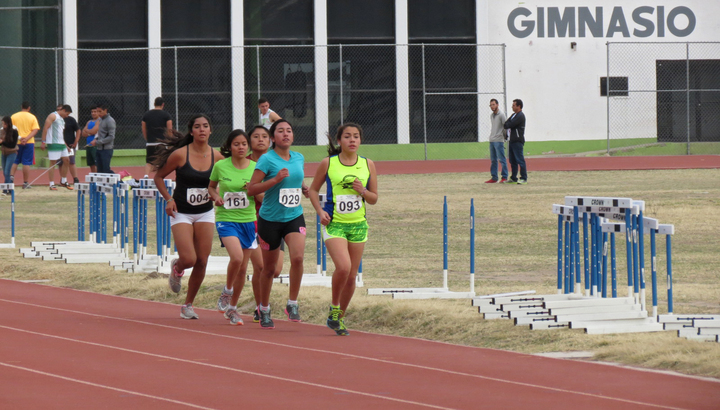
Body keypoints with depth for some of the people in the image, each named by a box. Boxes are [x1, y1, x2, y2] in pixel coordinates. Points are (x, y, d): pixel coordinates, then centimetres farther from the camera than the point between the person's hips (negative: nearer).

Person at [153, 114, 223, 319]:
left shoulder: (216, 157, -3)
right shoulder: (180, 155, -12)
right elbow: (159, 176, 1)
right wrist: (168, 199, -10)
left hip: (205, 214, 3)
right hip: (181, 213, -3)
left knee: (202, 262, 0)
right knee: (188, 259, -15)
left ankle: (188, 305, 17)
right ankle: (176, 268, 24)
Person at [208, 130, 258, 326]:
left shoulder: (255, 168, 1)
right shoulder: (220, 166, -3)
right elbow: (211, 186, 14)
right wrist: (216, 196, -7)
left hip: (248, 220, 3)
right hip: (226, 219, -3)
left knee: (242, 268, 6)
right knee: (237, 257, -25)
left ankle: (232, 308, 24)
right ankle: (227, 292, 2)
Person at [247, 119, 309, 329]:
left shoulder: (299, 158, 7)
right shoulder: (267, 159, -10)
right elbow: (251, 189, -14)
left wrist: (304, 188, 5)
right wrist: (275, 180, -24)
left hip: (294, 217, 3)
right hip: (270, 219, -3)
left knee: (297, 257, -21)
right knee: (269, 268, 7)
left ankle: (292, 304, -6)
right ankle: (264, 310, 27)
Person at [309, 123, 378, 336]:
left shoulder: (368, 165, 5)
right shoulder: (328, 164, -2)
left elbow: (374, 199, 11)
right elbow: (314, 189, 9)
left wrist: (363, 191, -10)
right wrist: (320, 211, -7)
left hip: (358, 225, 3)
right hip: (333, 223, -3)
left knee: (351, 276, 6)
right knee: (343, 267, -23)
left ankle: (340, 318, 24)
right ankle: (334, 308, 0)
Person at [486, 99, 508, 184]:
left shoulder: (501, 115, -8)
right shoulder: (491, 115, 16)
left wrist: (504, 136, -7)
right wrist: (491, 136, 14)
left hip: (499, 141, -8)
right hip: (492, 141, 8)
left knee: (501, 159, -7)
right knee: (493, 160, 10)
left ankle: (504, 177, -4)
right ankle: (494, 177, 14)